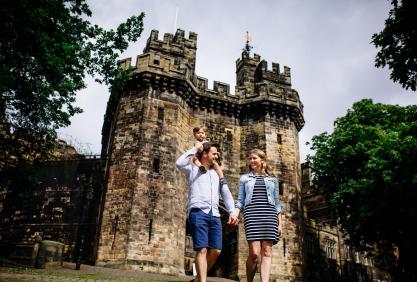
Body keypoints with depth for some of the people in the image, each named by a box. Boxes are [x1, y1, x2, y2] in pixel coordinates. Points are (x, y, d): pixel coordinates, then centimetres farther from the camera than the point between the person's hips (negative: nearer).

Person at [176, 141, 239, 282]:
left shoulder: (217, 173, 25)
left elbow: (226, 194, 20)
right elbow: (179, 163, -12)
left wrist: (232, 212, 7)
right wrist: (195, 149, 0)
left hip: (214, 215, 5)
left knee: (215, 250, 0)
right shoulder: (193, 168, 10)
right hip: (198, 212, -5)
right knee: (202, 249, -13)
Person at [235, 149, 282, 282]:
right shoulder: (244, 178, 17)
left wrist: (280, 223, 8)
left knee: (267, 251, -8)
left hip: (269, 215, 2)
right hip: (252, 214, -1)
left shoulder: (272, 179, 19)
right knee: (254, 253, -12)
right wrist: (235, 214, -5)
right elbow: (240, 200, 13)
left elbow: (277, 203, 17)